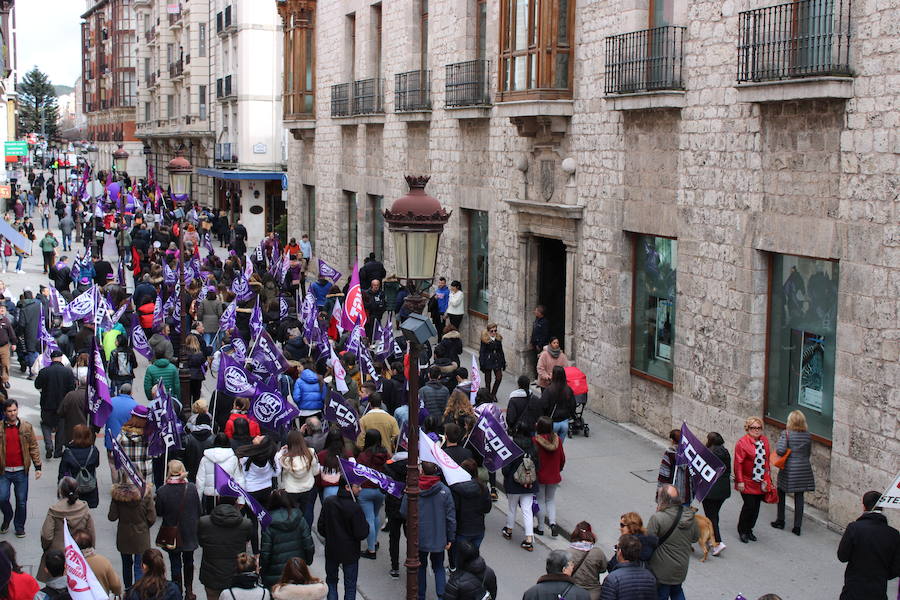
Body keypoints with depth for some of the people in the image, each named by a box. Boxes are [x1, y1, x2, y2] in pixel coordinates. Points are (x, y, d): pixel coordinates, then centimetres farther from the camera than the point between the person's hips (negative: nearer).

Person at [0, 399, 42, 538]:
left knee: (21, 501, 5)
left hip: (21, 471, 0)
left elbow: (34, 447, 4)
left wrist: (37, 467, 0)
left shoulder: (26, 427, 1)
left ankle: (19, 526, 22)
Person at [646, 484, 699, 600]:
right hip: (682, 568, 5)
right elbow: (696, 537, 7)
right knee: (677, 591, 28)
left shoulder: (657, 518, -26)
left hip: (662, 570, -5)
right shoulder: (689, 516, -8)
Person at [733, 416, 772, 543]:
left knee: (756, 506, 9)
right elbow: (738, 463, -12)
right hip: (747, 482, -6)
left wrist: (766, 479, 11)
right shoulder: (742, 442, -11)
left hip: (760, 482, 6)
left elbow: (766, 461, 14)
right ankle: (742, 531, 11)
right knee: (749, 505, -8)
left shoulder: (764, 441, 7)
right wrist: (740, 481, -14)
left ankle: (749, 530, 25)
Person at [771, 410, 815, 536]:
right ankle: (797, 526, 6)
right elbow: (809, 452, 9)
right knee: (799, 497, 6)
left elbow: (780, 450, -22)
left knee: (781, 494, 17)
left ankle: (780, 521, 24)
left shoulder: (786, 434, -13)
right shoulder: (808, 435, 0)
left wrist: (777, 444, -2)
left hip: (789, 469, -3)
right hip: (804, 469, 3)